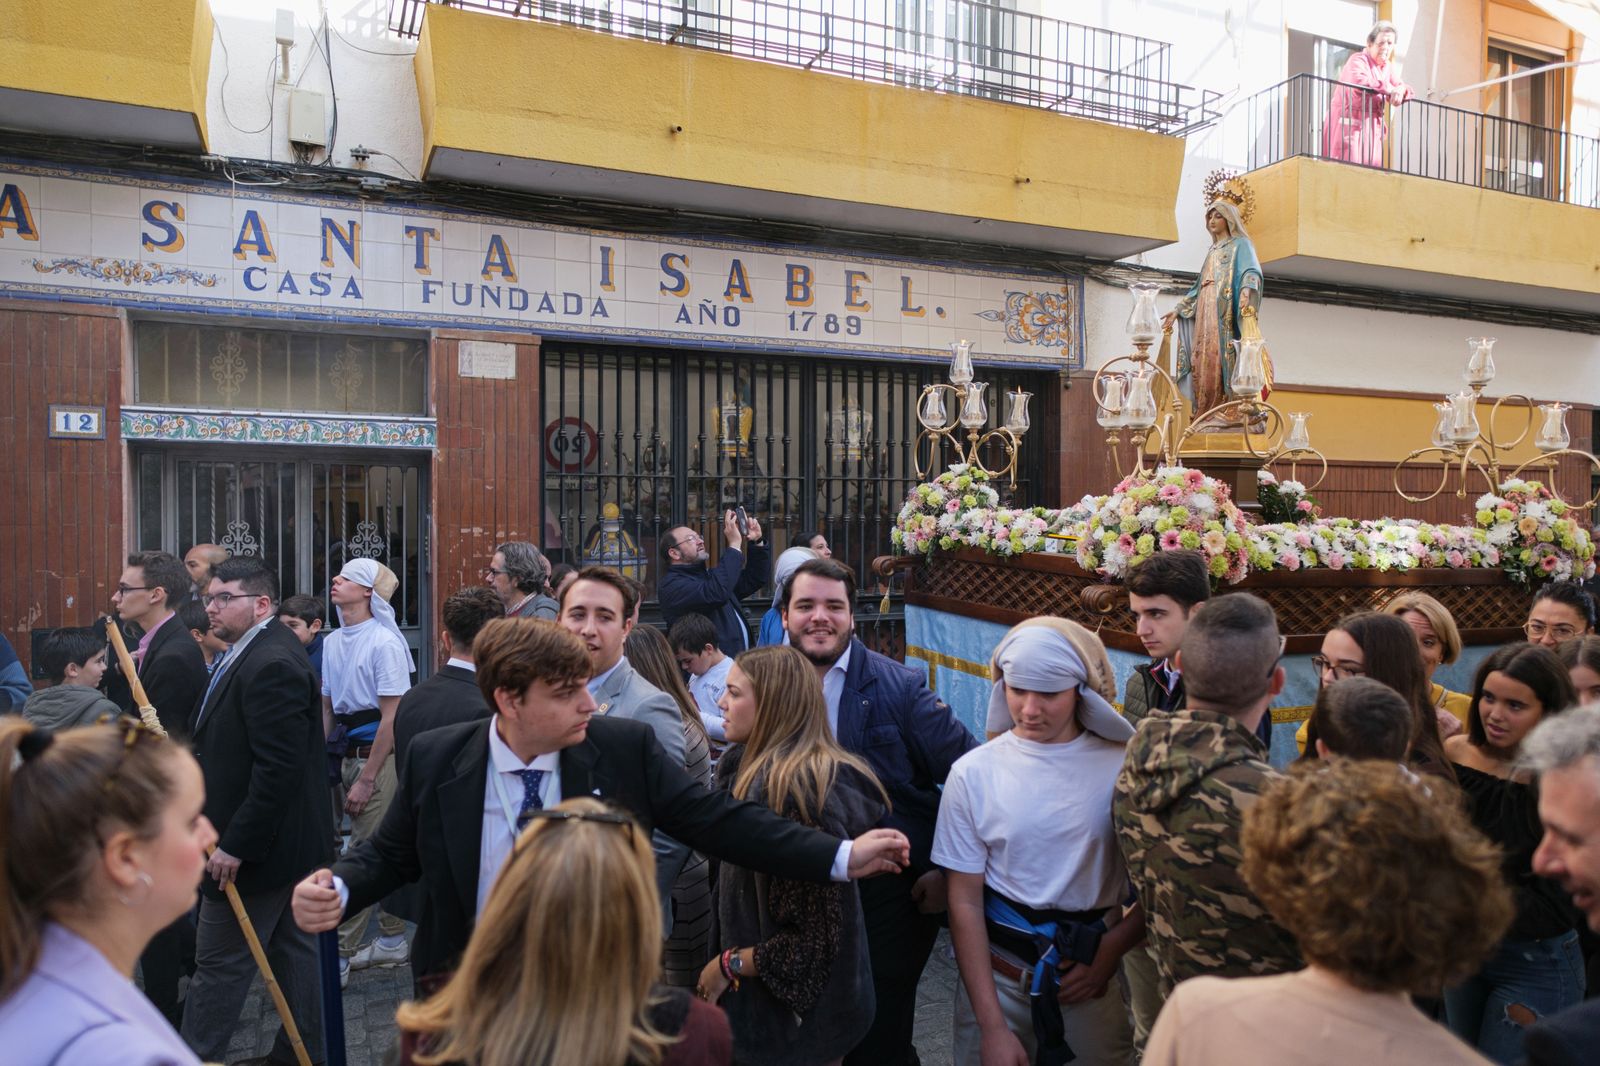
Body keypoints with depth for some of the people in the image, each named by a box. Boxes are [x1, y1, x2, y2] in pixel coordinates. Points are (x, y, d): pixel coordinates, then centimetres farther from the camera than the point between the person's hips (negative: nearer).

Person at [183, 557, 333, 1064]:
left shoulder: (272, 665, -23)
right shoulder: (250, 653, 10)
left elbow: (279, 768, -27)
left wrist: (236, 844, -23)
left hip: (259, 846, -10)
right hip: (286, 842, 10)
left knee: (220, 965, 4)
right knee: (291, 949, 19)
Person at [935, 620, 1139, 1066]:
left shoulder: (1123, 767, -10)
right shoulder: (973, 773, -9)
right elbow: (965, 903, -7)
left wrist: (1111, 951, -11)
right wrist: (992, 1027, -9)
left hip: (1096, 976, 0)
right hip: (997, 972, 0)